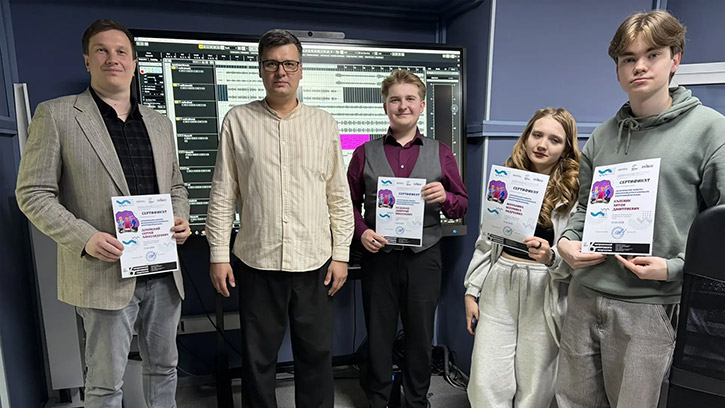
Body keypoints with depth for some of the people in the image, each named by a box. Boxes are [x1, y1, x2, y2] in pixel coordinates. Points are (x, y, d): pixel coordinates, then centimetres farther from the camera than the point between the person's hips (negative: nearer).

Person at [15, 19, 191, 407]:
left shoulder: (160, 123, 12)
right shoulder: (55, 115, -3)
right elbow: (32, 193, -5)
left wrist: (181, 219, -2)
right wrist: (84, 238, -18)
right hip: (105, 274, -4)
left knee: (164, 367, 18)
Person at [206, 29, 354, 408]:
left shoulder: (324, 124, 5)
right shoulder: (238, 120, 2)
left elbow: (339, 196, 5)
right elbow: (223, 195, 2)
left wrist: (340, 254, 2)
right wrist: (219, 255, -1)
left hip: (314, 262, 1)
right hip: (257, 262, 0)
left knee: (316, 355, 12)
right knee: (258, 358, 13)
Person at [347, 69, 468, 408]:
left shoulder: (440, 153, 5)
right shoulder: (366, 153, 4)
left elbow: (462, 205, 8)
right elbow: (350, 202, 7)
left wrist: (445, 197, -14)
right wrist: (362, 231, -11)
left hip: (423, 257, 1)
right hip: (379, 255, 0)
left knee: (420, 335, 12)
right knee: (378, 335, 10)